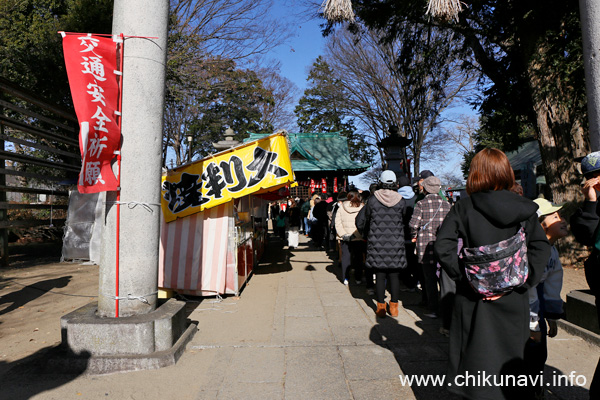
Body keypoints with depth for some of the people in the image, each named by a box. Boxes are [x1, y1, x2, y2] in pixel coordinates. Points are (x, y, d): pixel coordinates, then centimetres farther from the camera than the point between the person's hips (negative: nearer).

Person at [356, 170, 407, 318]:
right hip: (396, 244, 1)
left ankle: (381, 307, 15)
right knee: (394, 276, 10)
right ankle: (394, 307, 19)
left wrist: (364, 233, 21)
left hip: (377, 243, 0)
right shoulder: (400, 201, -3)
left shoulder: (373, 199, -4)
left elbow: (361, 220, 3)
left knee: (380, 276, 7)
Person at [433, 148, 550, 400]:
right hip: (513, 302, 2)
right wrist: (518, 283, -9)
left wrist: (465, 277, -11)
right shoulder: (524, 209, 0)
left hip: (475, 299, -2)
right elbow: (541, 248, -8)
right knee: (512, 360, 18)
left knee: (476, 362, 12)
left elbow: (442, 247, -18)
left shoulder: (464, 207, -8)